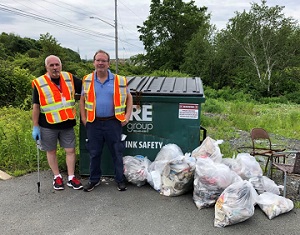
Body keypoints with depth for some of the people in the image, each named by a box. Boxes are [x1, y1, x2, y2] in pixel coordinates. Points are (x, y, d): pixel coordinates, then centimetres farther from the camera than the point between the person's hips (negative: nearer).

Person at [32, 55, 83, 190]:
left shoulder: (69, 78, 2)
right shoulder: (39, 84, -6)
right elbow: (36, 107, -5)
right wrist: (35, 127, -6)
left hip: (67, 124, 2)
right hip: (48, 126, -2)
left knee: (70, 150, 5)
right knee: (51, 151, 10)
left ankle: (71, 178, 18)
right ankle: (57, 177, 27)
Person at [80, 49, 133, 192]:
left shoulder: (119, 80, -1)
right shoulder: (87, 80, 4)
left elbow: (129, 97, 7)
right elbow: (82, 100, 11)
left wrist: (127, 115, -2)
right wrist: (83, 118, 3)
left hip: (113, 122, -1)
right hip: (94, 123, 2)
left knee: (117, 153, 8)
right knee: (94, 153, 13)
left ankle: (120, 180, 24)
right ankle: (94, 179, 29)